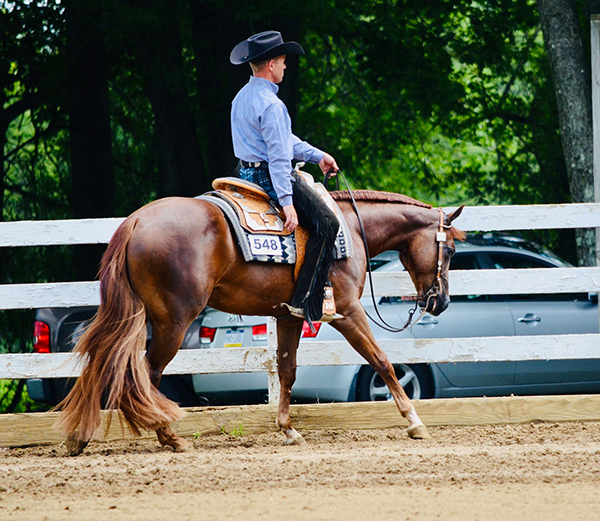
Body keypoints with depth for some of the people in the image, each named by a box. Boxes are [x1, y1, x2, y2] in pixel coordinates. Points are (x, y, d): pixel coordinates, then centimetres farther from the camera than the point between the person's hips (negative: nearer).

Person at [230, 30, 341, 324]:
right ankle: (308, 304, -14)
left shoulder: (242, 98, 13)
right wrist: (287, 202, -26)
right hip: (269, 177, -11)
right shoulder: (271, 104, -20)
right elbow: (279, 155, -24)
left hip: (248, 173, 11)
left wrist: (317, 156, 22)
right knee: (327, 224, -8)